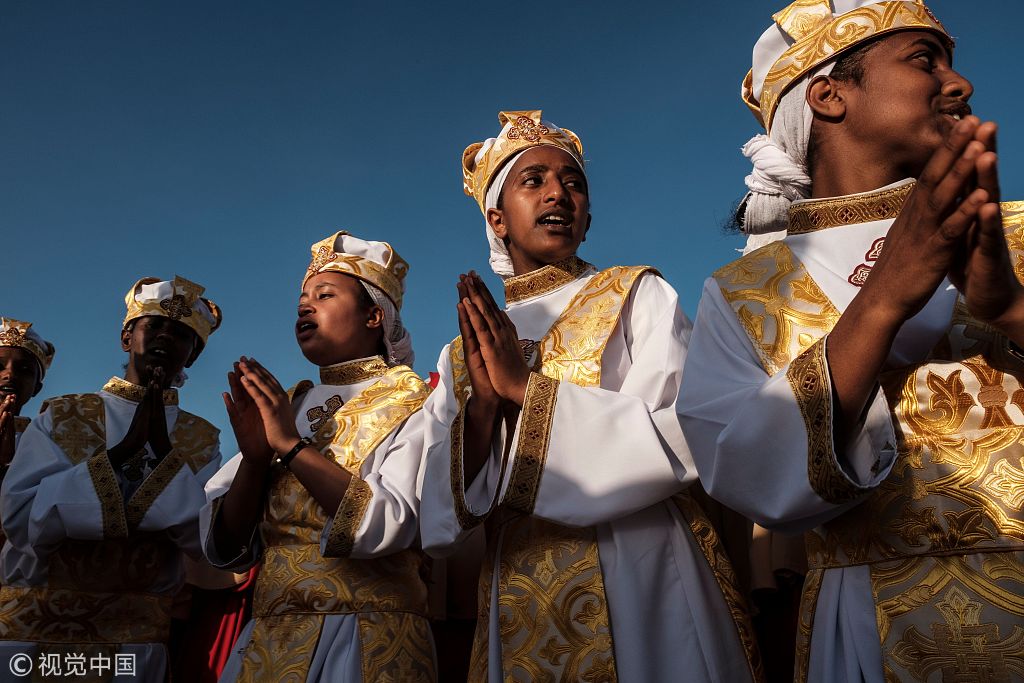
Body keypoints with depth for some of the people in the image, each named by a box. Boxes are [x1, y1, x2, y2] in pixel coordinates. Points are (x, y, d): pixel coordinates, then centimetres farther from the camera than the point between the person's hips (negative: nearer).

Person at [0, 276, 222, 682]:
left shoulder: (200, 440, 1)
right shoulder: (61, 416, 1)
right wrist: (124, 450, -18)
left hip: (134, 639, 0)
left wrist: (162, 447, -18)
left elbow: (207, 538, -11)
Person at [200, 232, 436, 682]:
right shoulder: (279, 408, 6)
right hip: (267, 643, 5)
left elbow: (390, 526, -21)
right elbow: (227, 552, 2)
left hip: (367, 646, -4)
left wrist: (292, 445, -20)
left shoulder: (411, 404, -6)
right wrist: (255, 456, -12)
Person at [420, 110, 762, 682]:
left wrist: (527, 387, -16)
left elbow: (685, 439, -14)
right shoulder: (463, 355, 7)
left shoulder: (637, 296, -1)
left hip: (645, 588, -2)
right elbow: (441, 524, 0)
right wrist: (483, 403, -16)